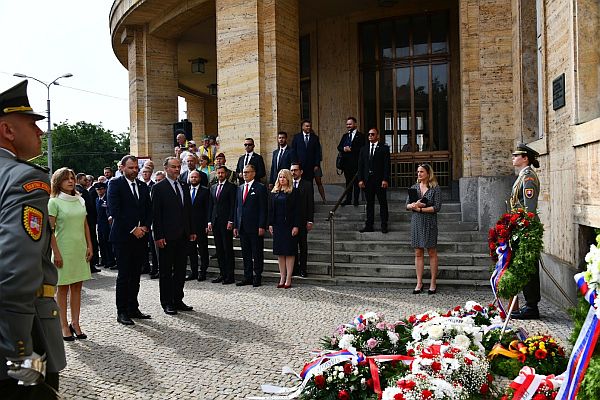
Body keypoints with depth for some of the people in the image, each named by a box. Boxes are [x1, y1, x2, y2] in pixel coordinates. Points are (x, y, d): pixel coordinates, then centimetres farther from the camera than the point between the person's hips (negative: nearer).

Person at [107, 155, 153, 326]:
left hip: (141, 236, 5)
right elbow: (114, 211, -12)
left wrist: (145, 227, -2)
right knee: (124, 275, -2)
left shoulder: (143, 186, 14)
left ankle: (133, 308, 18)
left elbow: (149, 209, 15)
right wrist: (133, 229, -13)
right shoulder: (115, 184, -4)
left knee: (135, 275, 9)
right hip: (123, 236, -5)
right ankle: (122, 312, 6)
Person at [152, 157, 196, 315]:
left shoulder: (184, 186, 13)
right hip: (167, 236, -6)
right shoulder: (159, 188, -6)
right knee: (166, 271, 4)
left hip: (183, 235, 6)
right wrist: (158, 236, -14)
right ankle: (167, 303, 13)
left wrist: (192, 231, 10)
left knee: (181, 270, 11)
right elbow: (156, 213, -9)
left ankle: (178, 300, 21)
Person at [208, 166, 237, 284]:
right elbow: (210, 205, 17)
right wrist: (209, 221, 9)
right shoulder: (213, 188, 17)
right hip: (215, 222, 6)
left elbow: (233, 205, -8)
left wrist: (230, 221, -14)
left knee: (228, 249, -4)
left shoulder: (231, 187, -2)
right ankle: (222, 273, 14)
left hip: (226, 221, -6)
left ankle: (229, 276, 1)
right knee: (219, 249, 8)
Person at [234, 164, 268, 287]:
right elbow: (237, 207, 17)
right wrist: (235, 225, 10)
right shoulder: (240, 188, 16)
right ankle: (248, 277, 17)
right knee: (246, 254, 10)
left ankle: (257, 278, 9)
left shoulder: (260, 188, -3)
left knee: (257, 254, 2)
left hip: (255, 227, -6)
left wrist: (262, 226, -14)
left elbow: (263, 209, -8)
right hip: (242, 227, 6)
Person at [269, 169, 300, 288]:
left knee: (289, 252, -1)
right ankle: (282, 278, 14)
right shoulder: (274, 193, 11)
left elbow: (296, 210, -7)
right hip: (277, 225, 5)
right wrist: (270, 224, 4)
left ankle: (288, 279, 4)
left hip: (289, 225, -5)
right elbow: (271, 209, 11)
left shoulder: (293, 192, -3)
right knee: (280, 252, 8)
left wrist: (296, 226, -13)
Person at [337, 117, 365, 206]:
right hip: (346, 162, 5)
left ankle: (356, 200, 5)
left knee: (356, 181, 0)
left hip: (356, 162, -5)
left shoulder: (360, 136, -2)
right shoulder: (345, 136, 18)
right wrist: (344, 149, -10)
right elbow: (339, 147, 12)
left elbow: (361, 149, -12)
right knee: (348, 181, 10)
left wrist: (351, 149, -17)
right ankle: (348, 200, 14)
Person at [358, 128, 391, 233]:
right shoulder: (364, 149, 12)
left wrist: (385, 179, -13)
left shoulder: (384, 148, 1)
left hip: (380, 180, -3)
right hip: (367, 180, 4)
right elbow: (360, 165, 10)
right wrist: (360, 179, 0)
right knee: (369, 203, 8)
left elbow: (387, 165, -5)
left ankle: (384, 225, 8)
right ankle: (369, 226, 12)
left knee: (383, 203, 3)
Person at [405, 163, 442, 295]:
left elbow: (437, 207, -9)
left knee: (432, 253, 2)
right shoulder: (414, 187, 11)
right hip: (416, 222, 4)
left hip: (429, 223, -4)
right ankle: (419, 283, 10)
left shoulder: (435, 188, -2)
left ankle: (433, 283, 10)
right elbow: (407, 205, 8)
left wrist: (420, 209, -12)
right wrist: (413, 205, -13)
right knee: (418, 253, 5)